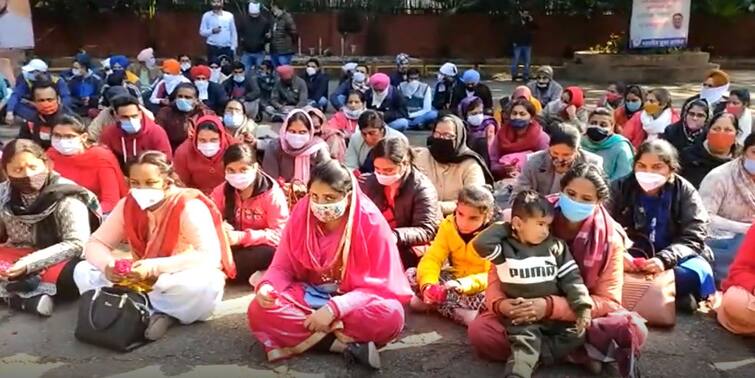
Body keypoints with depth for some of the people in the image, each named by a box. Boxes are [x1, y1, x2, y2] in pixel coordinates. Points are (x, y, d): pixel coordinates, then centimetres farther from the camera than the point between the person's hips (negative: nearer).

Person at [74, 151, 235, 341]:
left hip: (187, 282, -6)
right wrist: (107, 265, -25)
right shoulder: (127, 205, -5)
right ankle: (154, 313, -19)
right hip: (145, 281, 6)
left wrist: (156, 267, -39)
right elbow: (95, 244, -1)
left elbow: (210, 256, -31)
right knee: (83, 271, -10)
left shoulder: (190, 206, -22)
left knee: (204, 285, -40)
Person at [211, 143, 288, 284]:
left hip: (261, 248, -3)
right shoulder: (221, 191, 0)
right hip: (233, 247, 3)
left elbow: (279, 234, -19)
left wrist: (241, 237, -29)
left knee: (269, 254, -37)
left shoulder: (272, 194, -14)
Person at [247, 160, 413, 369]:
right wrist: (267, 287, -25)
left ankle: (302, 337, -20)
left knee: (390, 315, -34)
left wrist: (334, 309, -29)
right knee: (259, 310, -26)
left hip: (351, 303, -3)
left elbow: (378, 285, -17)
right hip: (308, 297, 3)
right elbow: (283, 267, -1)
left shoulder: (371, 222, -18)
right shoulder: (301, 215, -10)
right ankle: (347, 344, -24)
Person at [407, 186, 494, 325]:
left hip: (478, 286, -4)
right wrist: (428, 284, -36)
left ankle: (433, 303, -20)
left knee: (486, 300, -40)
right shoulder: (448, 226, -9)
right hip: (455, 278, 4)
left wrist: (463, 284, -43)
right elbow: (432, 258, -15)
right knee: (411, 275, -15)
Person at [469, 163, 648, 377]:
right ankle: (581, 353, -25)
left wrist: (550, 306, -29)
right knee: (480, 332, -29)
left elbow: (608, 301, -15)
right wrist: (500, 303, -32)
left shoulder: (610, 239, -11)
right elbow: (498, 275, -8)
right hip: (527, 315, 1)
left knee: (635, 330, -27)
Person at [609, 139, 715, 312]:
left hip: (672, 262, 0)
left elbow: (693, 238, -9)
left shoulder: (685, 192, -2)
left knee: (697, 271, -31)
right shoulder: (620, 188, -2)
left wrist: (664, 259, -27)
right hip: (630, 261, 0)